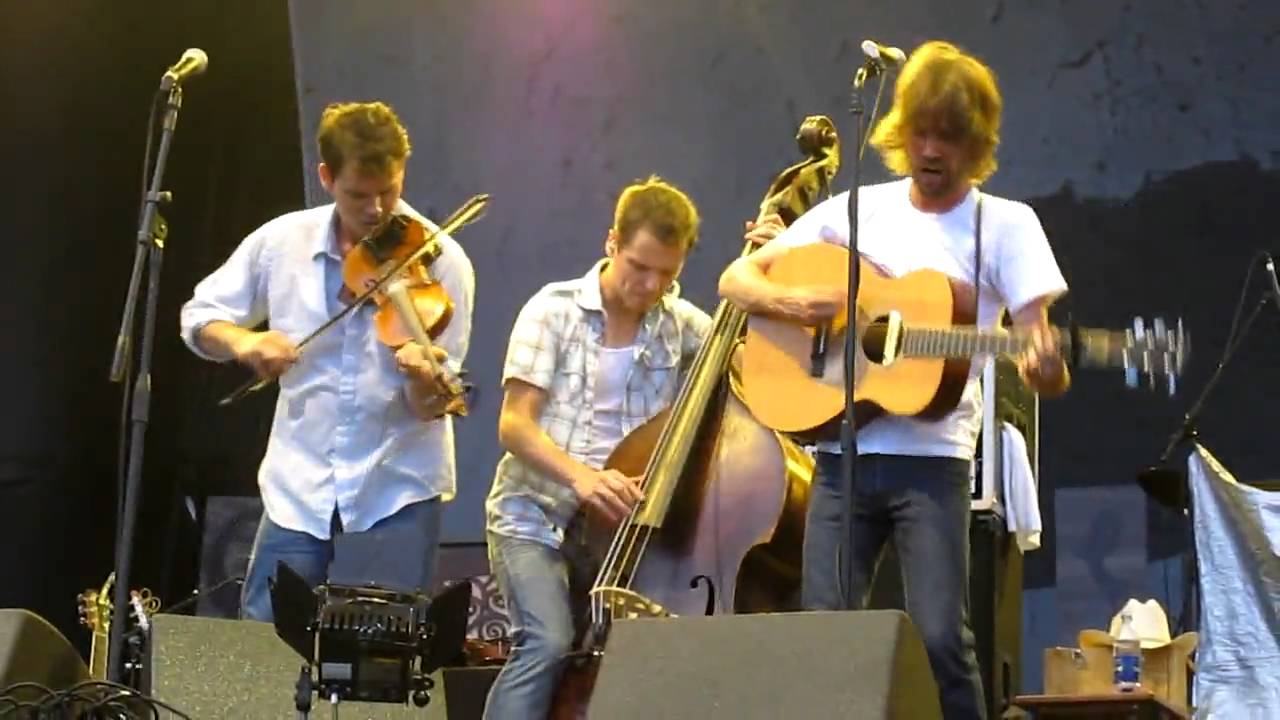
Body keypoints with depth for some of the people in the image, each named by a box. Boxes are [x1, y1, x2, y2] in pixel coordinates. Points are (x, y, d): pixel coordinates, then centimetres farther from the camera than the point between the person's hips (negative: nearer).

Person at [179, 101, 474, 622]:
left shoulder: (438, 260, -10)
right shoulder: (283, 242, -2)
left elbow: (432, 406, -12)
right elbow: (199, 317, 9)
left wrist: (425, 380, -36)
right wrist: (243, 340, -13)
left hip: (396, 495, -2)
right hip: (297, 492, 3)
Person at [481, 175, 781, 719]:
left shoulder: (682, 327, 6)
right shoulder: (555, 310, -4)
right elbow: (515, 424, -11)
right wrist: (579, 475, -29)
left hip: (617, 525, 3)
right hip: (534, 517, -3)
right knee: (546, 644, -26)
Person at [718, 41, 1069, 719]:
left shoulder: (1006, 224, 2)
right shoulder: (856, 210, 9)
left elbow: (1043, 359, -5)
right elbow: (737, 278, 10)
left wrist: (1046, 369, -30)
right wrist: (790, 301, -12)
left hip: (932, 457, -3)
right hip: (842, 453, 3)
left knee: (940, 639, -13)